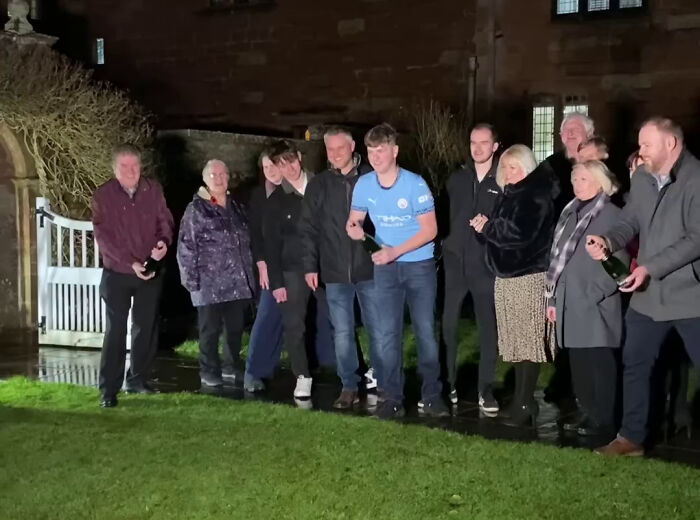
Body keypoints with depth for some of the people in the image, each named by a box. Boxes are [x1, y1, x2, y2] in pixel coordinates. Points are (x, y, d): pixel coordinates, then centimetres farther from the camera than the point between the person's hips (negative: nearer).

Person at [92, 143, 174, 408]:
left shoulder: (153, 190, -1)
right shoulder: (102, 196, -10)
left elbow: (165, 220, 5)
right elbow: (103, 237, -13)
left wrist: (164, 241, -18)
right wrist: (131, 263, -21)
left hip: (150, 272, 3)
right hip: (117, 274, -3)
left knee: (146, 328, 12)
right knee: (115, 330, -2)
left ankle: (137, 379, 27)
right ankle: (109, 389, 4)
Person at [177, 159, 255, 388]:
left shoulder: (235, 207, 14)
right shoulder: (196, 209, -3)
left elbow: (245, 241, 18)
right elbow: (186, 247, -7)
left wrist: (250, 273, 13)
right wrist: (191, 279, -11)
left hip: (237, 281, 5)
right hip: (209, 282, -5)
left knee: (236, 327, 11)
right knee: (210, 329, 1)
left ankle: (232, 366, 26)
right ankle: (209, 371, 14)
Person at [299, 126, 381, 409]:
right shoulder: (318, 185, 5)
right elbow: (307, 229, 6)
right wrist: (310, 266, 0)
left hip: (370, 268, -2)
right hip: (335, 272, 2)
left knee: (377, 330, 7)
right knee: (342, 333, 7)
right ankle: (349, 386, 18)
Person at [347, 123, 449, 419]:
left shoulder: (415, 184, -15)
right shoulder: (363, 184, -4)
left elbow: (430, 230, -15)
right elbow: (355, 219, 6)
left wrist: (395, 251, -22)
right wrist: (352, 228, -19)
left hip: (419, 265, -3)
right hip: (385, 267, 3)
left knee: (425, 331, 1)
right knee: (388, 334, 2)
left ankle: (432, 396, 12)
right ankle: (392, 398, 10)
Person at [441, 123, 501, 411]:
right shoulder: (457, 178, 10)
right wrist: (443, 245, 3)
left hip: (486, 263, -3)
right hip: (454, 261, 3)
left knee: (488, 326, 6)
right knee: (447, 325, 3)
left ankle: (486, 389, 15)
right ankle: (447, 384, 15)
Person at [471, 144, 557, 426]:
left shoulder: (536, 196, -8)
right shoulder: (507, 194, 18)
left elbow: (519, 231, -19)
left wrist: (487, 227, -7)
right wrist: (485, 226, -1)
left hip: (529, 275, -8)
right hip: (506, 274, 8)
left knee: (528, 340, -6)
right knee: (517, 340, 8)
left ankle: (524, 403, -2)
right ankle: (523, 400, 13)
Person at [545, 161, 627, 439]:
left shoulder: (611, 215, -6)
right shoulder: (570, 213, 16)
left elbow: (618, 262, -12)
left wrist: (595, 293, -16)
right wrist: (553, 298, 15)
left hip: (596, 306, -7)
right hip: (570, 304, 7)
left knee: (599, 364, -4)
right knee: (578, 365, 11)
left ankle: (604, 422, 4)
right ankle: (589, 415, 21)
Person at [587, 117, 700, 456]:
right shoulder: (641, 178, 8)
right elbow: (631, 221, 6)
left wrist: (650, 268, -24)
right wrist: (608, 241, -17)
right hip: (648, 295, 7)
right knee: (634, 365, 13)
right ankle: (631, 437, 27)